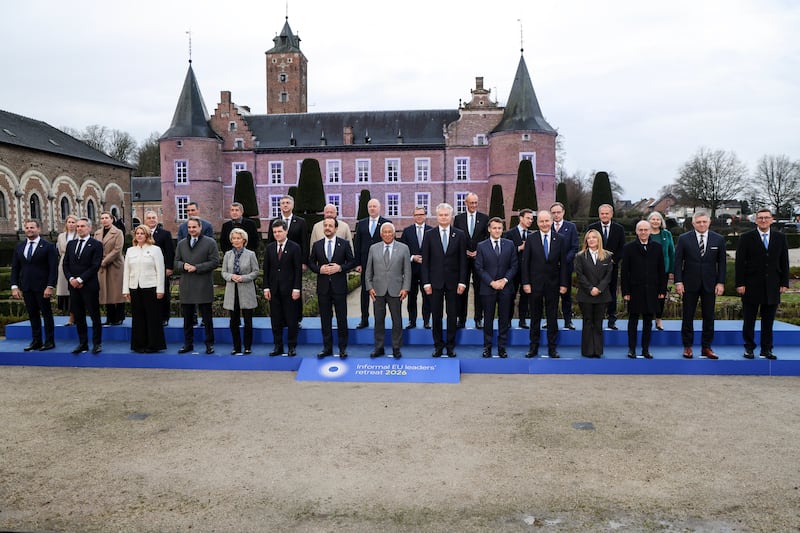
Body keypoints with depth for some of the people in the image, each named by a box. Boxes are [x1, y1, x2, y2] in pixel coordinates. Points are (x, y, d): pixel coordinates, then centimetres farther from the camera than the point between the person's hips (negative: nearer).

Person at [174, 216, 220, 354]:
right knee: (187, 318, 10)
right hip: (186, 286, 4)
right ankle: (188, 343, 20)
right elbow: (176, 262, 14)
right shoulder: (181, 244, 14)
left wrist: (196, 268, -15)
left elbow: (214, 262, -7)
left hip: (203, 287, -4)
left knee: (207, 317, 3)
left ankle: (209, 344, 12)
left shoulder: (210, 243, 0)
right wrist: (183, 265, -9)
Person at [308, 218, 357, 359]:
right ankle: (327, 347, 17)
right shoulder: (317, 245, 7)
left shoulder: (344, 244, 1)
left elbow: (352, 261, 2)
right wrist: (319, 269, -10)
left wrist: (340, 268, -14)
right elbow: (311, 262, 9)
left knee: (341, 317, 3)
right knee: (325, 318, 7)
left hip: (339, 286, -2)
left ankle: (343, 347, 13)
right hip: (323, 286, 2)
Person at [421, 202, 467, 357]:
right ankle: (438, 345, 17)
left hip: (453, 281, 0)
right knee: (436, 315, 5)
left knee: (452, 315, 7)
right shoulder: (429, 235, 2)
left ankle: (450, 345, 18)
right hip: (435, 281, 0)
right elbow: (425, 261, 0)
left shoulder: (460, 235, 2)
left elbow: (463, 260, 1)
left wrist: (462, 281, -4)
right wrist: (426, 282, -5)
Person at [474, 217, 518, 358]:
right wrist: (491, 282, -11)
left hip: (506, 287, 2)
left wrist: (505, 280, -9)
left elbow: (514, 265, 4)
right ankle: (487, 347, 14)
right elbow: (479, 268, -2)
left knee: (504, 319, 5)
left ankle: (502, 347, 14)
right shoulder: (481, 246, 1)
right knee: (488, 319, 5)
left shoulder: (510, 244, 6)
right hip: (487, 288, -1)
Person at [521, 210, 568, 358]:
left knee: (552, 317, 7)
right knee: (535, 316, 7)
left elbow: (563, 263, 2)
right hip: (535, 283, -1)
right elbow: (525, 262, -2)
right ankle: (534, 347, 16)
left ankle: (552, 347, 16)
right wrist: (526, 282, -7)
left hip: (553, 284, 1)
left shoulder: (560, 240, 1)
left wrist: (563, 284, -2)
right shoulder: (531, 239, -1)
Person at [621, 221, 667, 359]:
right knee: (633, 320, 6)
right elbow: (624, 271, -3)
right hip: (635, 290, -2)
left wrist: (662, 290, 2)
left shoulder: (657, 247, 6)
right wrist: (625, 291, -8)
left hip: (651, 291, 2)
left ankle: (645, 349, 16)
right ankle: (632, 349, 13)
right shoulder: (629, 248, 0)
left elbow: (661, 270, 7)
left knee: (648, 321, 8)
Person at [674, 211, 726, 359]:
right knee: (688, 317, 4)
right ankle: (687, 347, 13)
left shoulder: (718, 239, 4)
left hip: (710, 284, 2)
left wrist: (721, 282, -1)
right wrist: (678, 281, -8)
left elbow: (721, 262, 6)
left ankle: (706, 347, 15)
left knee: (709, 317, 5)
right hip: (690, 284, -1)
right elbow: (678, 262, -1)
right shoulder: (684, 239, 0)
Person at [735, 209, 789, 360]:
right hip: (751, 286, -2)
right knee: (749, 320, 4)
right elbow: (739, 262, -4)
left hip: (772, 287, 2)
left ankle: (766, 349, 16)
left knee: (768, 321, 7)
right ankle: (749, 348, 14)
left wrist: (784, 283, 3)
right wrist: (740, 284, -9)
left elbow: (784, 262, 9)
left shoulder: (780, 238, 8)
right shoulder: (746, 238, -1)